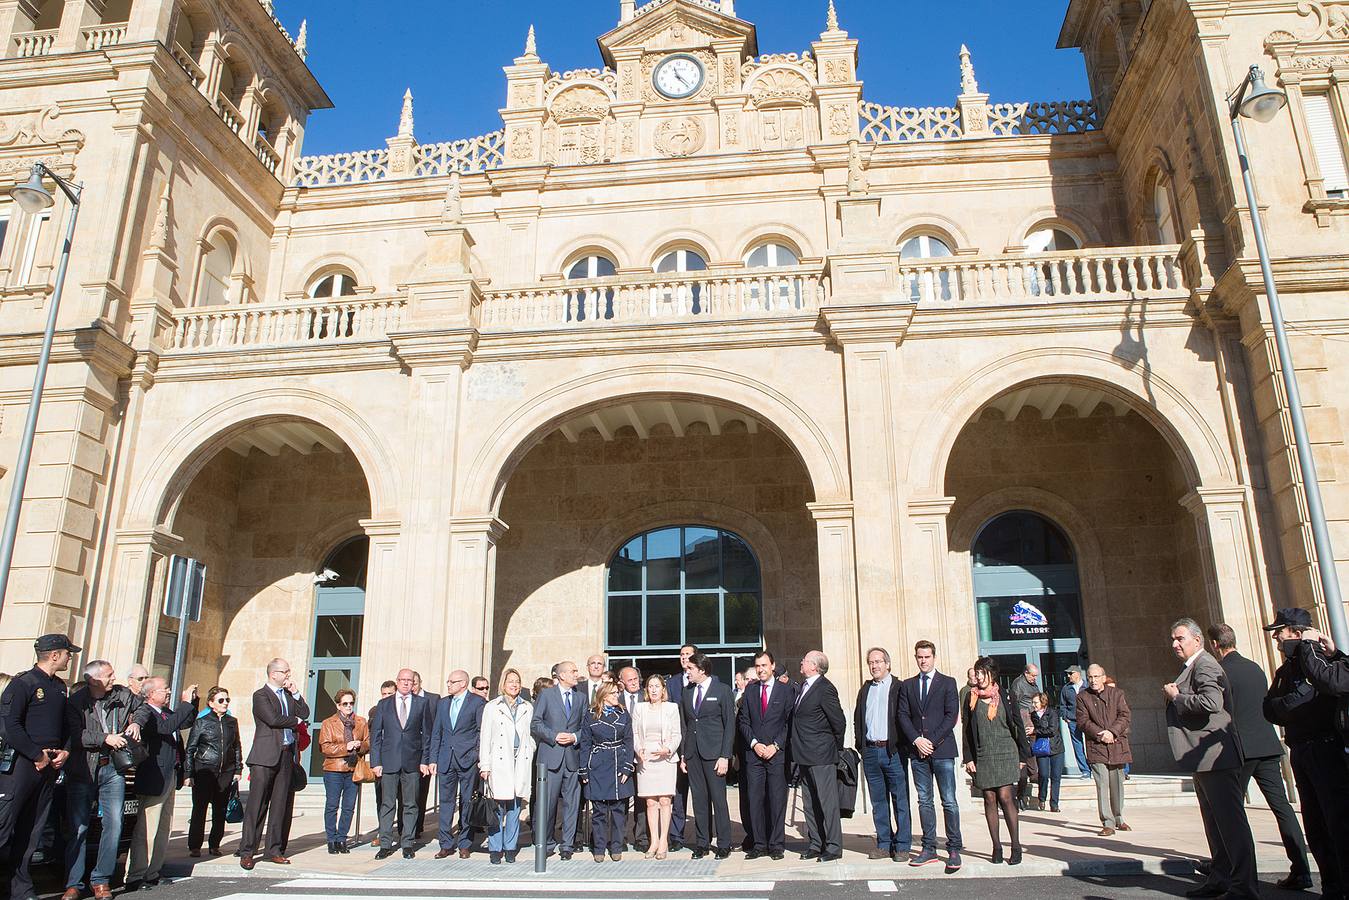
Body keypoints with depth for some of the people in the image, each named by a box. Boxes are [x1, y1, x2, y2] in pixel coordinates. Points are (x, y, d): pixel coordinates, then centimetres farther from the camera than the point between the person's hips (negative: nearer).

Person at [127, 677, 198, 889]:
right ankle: (135, 877, 3)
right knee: (146, 830, -5)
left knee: (164, 830, 15)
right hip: (154, 779, -10)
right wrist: (185, 702, -24)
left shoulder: (166, 712, 12)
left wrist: (193, 701, 10)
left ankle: (152, 873, 23)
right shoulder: (145, 713, -15)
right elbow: (167, 727, -31)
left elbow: (187, 722, 25)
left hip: (170, 777, 10)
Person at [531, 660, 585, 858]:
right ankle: (546, 843, 14)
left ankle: (567, 845, 12)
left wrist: (575, 737, -6)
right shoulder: (546, 695, 4)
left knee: (571, 803, 3)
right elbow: (535, 724, 0)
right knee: (548, 802, -1)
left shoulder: (581, 697, 13)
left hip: (573, 757, 3)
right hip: (551, 755, -3)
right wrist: (554, 736, -11)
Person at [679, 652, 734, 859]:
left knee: (718, 799, -1)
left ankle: (724, 845, 8)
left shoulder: (722, 691, -2)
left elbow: (730, 725, -4)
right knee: (699, 800, 7)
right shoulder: (687, 694, 12)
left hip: (714, 753, -4)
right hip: (692, 753, 4)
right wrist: (682, 754, 6)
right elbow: (683, 726, 14)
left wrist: (725, 756, -10)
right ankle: (702, 844, 16)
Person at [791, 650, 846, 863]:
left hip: (822, 757, -9)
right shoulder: (802, 687, 11)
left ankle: (833, 847, 7)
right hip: (805, 756, 9)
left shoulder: (825, 689, -15)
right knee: (809, 803, 13)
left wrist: (836, 747, -2)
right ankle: (815, 844, 22)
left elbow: (839, 722, -12)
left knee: (827, 802, -1)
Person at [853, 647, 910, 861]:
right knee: (878, 801, 9)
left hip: (893, 751, -5)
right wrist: (861, 745, 9)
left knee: (900, 800, 0)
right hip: (870, 752, 5)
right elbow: (857, 720, 19)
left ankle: (902, 846, 6)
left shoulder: (899, 688, -2)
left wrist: (901, 746, -10)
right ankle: (884, 845, 16)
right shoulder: (865, 690, 15)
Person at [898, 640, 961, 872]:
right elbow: (903, 716, 7)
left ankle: (954, 850, 3)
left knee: (949, 801, -3)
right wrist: (917, 740, -8)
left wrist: (932, 740, -11)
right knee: (924, 801, 7)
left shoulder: (948, 683, 4)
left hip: (942, 749, -3)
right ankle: (929, 848, 12)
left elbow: (951, 715, -4)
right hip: (918, 750, 3)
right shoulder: (907, 685, 13)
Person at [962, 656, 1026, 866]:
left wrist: (1022, 755, 3)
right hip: (982, 756, 2)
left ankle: (1016, 846, 2)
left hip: (1005, 754, -2)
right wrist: (968, 758, 1)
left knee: (1005, 797, -7)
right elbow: (967, 730, 7)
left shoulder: (1004, 696, 2)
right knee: (989, 799, 3)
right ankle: (996, 846, 10)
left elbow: (1018, 726, 5)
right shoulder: (971, 698, 6)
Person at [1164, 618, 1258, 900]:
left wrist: (1176, 697, -17)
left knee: (1230, 820, -6)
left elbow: (1211, 702, -29)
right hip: (1204, 760, 11)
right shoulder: (1192, 667, 19)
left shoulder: (1205, 665, -13)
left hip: (1215, 757, -11)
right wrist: (1174, 697, 6)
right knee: (1215, 822, 16)